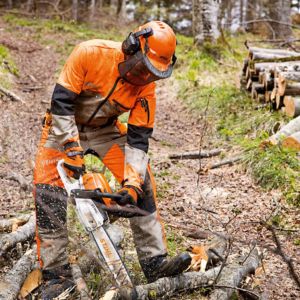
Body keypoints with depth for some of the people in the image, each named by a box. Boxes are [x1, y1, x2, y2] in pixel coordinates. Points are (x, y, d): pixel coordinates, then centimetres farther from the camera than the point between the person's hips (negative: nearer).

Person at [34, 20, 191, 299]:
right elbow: (61, 101, -27)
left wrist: (132, 182, -29)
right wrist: (72, 151, -31)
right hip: (65, 126, -3)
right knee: (48, 192, -16)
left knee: (142, 183, -10)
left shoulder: (145, 87, -19)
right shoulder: (90, 53, -31)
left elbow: (138, 139, -18)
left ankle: (154, 262, -6)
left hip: (104, 130, 3)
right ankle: (56, 274, -8)